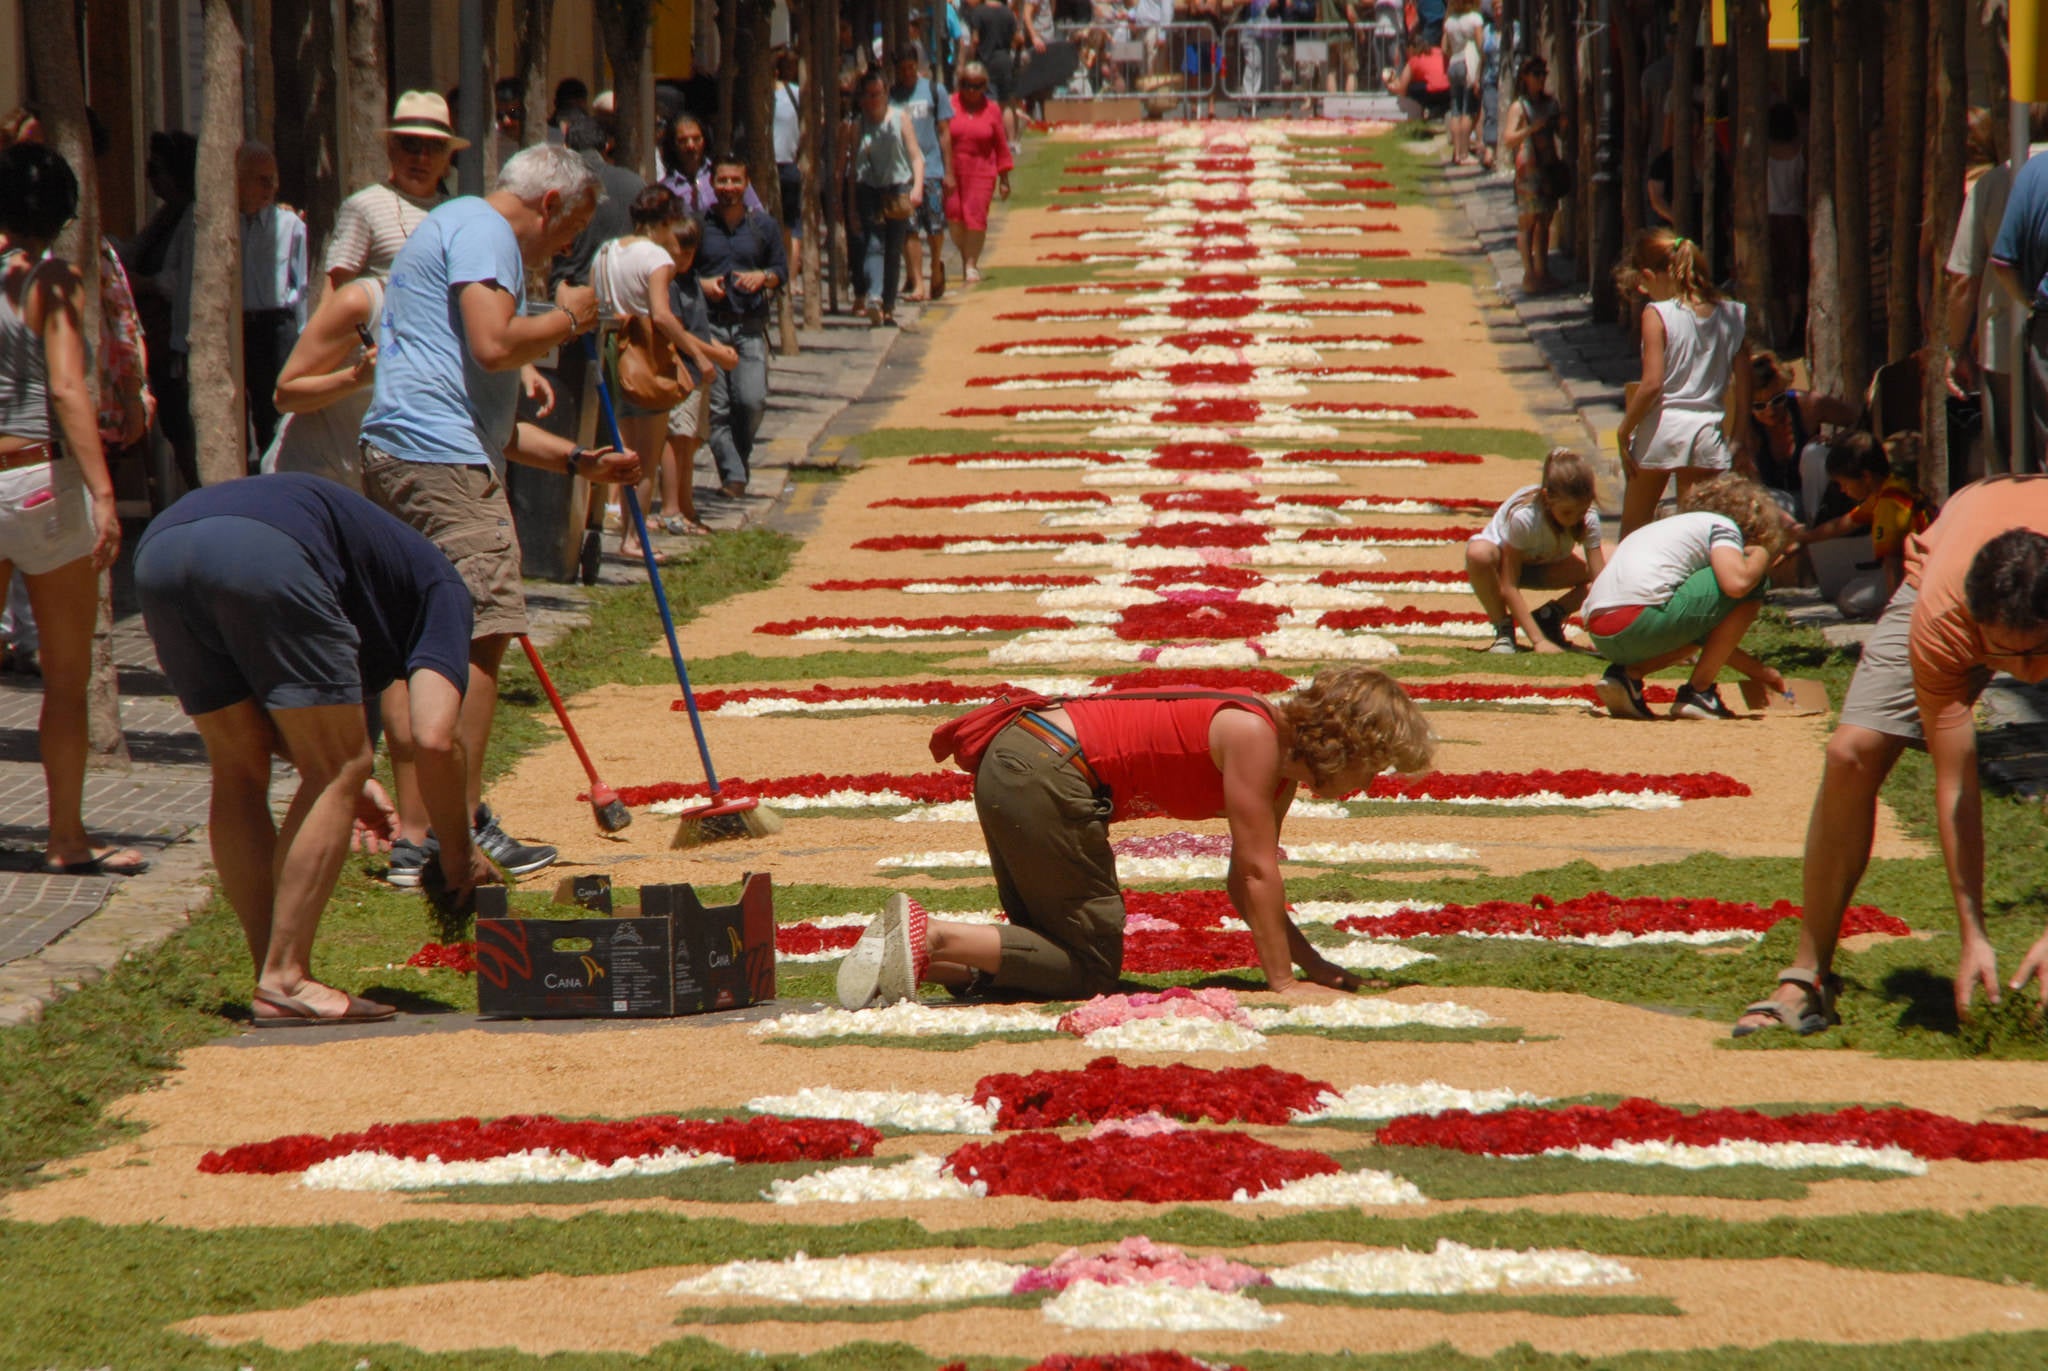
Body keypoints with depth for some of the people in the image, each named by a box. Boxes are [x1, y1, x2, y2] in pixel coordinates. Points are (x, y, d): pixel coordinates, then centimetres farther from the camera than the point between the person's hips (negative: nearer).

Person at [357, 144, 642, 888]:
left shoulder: (450, 228, 30)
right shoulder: (483, 229, -2)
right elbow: (494, 344, -19)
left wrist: (579, 460, 29)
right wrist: (566, 318, -1)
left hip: (390, 459, 11)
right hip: (444, 461, -11)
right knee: (478, 632, -9)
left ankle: (413, 839, 8)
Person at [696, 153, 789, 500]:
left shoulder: (764, 226, 10)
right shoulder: (699, 226, 5)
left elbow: (782, 270, 13)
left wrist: (763, 277, -7)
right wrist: (701, 283, -9)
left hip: (751, 326, 1)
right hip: (709, 324, -1)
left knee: (752, 400, -10)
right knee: (717, 406, -5)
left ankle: (740, 454, 18)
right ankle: (733, 474, 0)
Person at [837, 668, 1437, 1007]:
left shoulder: (1281, 764, 16)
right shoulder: (1254, 737, -13)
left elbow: (1247, 885, 21)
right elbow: (1257, 871, -13)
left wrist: (1314, 962, 12)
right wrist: (1282, 979, -8)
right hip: (1044, 776, -10)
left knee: (1059, 955, 18)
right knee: (1091, 967, -5)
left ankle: (919, 956, 2)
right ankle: (930, 937, -15)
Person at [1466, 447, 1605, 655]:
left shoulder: (1589, 519, -24)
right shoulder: (1523, 516, -37)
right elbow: (1508, 588, -33)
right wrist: (1538, 641, -37)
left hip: (1545, 565, 4)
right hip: (1503, 561, -4)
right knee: (1478, 553, -42)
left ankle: (1549, 617, 1)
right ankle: (1503, 629, -17)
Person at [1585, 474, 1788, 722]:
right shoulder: (1723, 525, 11)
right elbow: (1736, 583, -11)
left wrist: (1757, 670, 39)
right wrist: (1762, 556, 11)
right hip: (1642, 621, -9)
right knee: (1751, 584, 6)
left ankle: (1628, 674, 8)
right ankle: (1698, 692, 4)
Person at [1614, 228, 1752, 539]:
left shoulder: (1657, 315, -11)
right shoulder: (1730, 314, 3)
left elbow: (1652, 383, -16)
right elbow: (1744, 379, 7)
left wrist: (1624, 431, -7)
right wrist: (1739, 432, 16)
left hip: (1662, 425, -4)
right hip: (1709, 429, 4)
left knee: (1633, 525, 14)